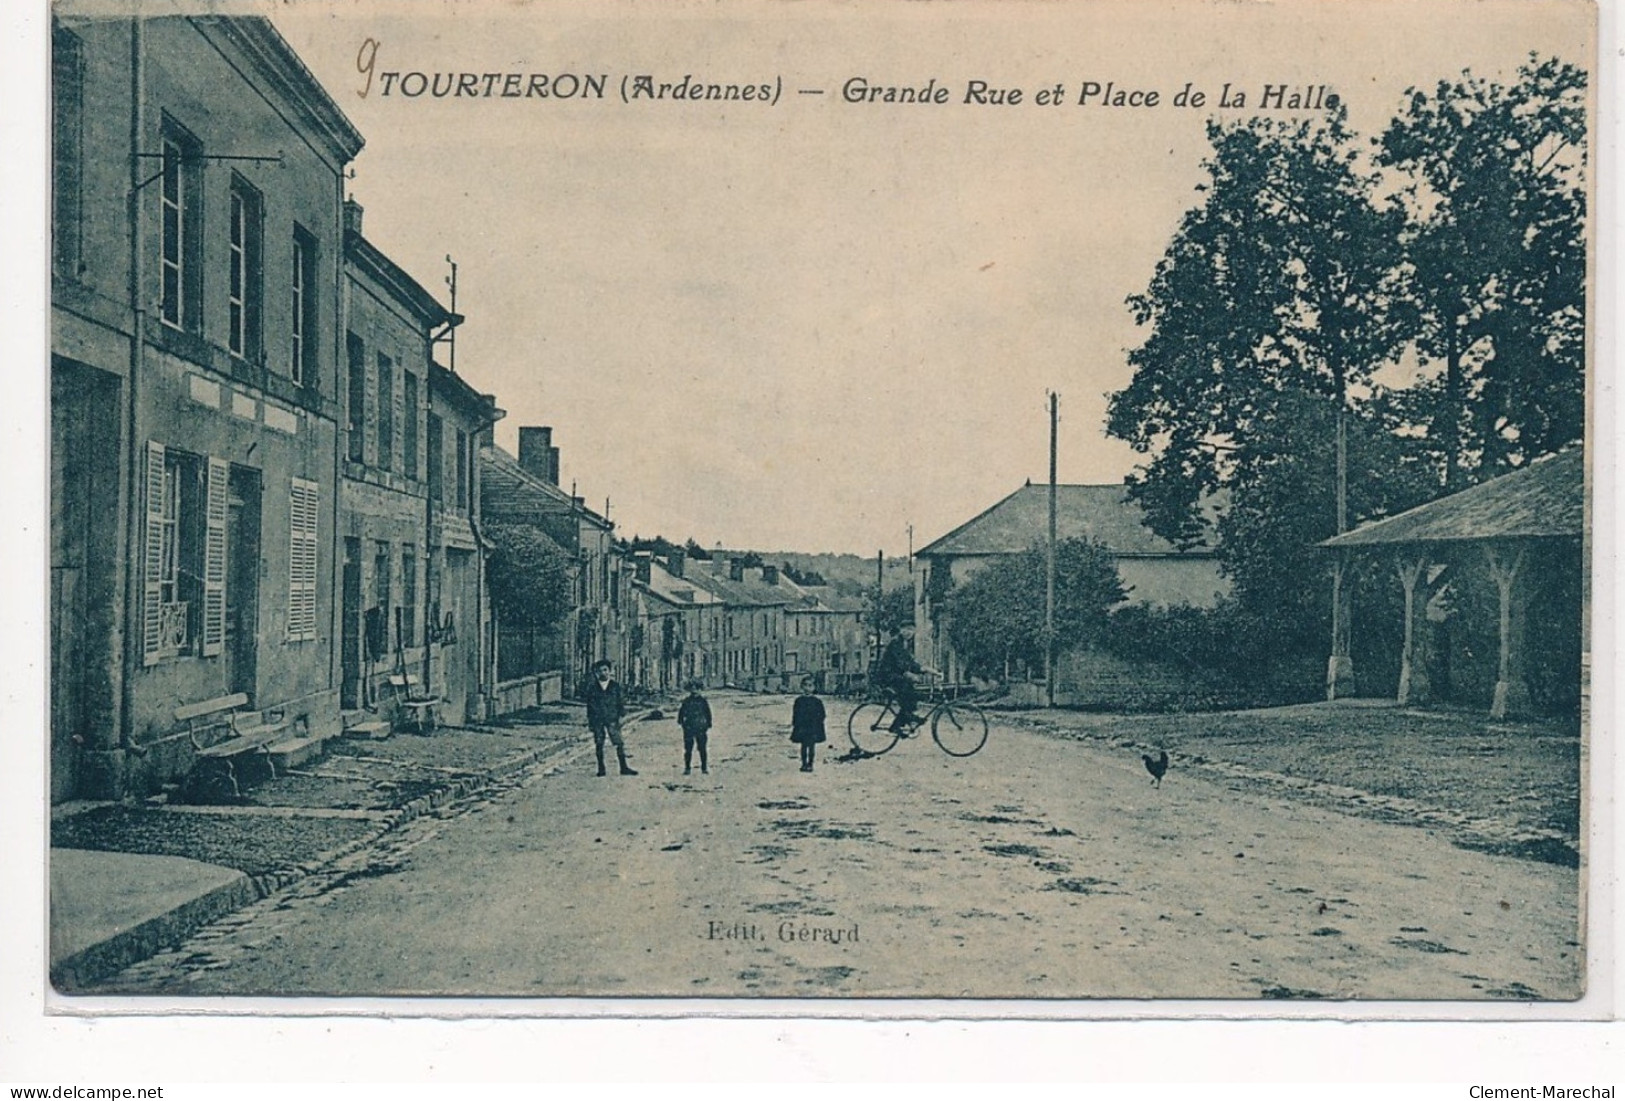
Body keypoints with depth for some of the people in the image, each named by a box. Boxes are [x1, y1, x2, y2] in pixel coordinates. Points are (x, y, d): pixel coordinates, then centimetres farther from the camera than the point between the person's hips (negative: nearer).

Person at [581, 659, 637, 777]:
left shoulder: (615, 685, 6)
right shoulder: (592, 685, 3)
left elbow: (621, 700, 10)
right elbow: (584, 695, -13)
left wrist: (621, 712, -5)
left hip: (612, 719, 0)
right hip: (597, 720, 0)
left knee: (619, 743, -6)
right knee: (599, 744, 4)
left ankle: (624, 767, -2)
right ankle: (601, 768, 13)